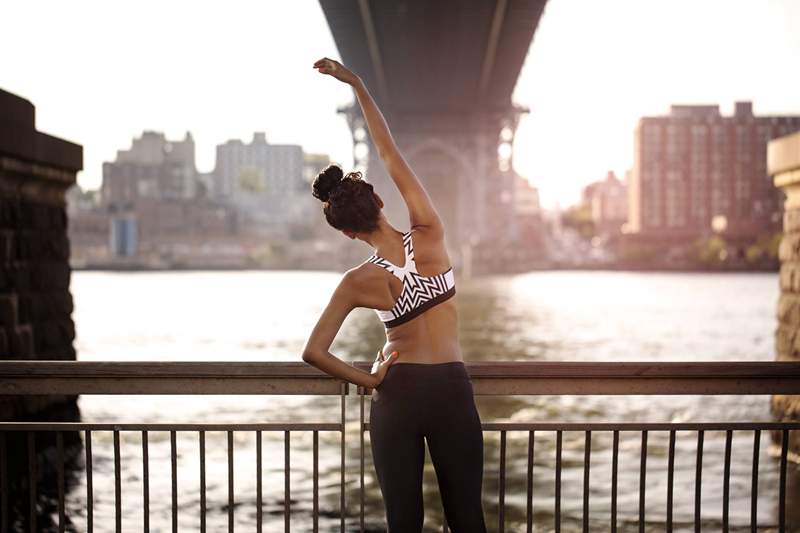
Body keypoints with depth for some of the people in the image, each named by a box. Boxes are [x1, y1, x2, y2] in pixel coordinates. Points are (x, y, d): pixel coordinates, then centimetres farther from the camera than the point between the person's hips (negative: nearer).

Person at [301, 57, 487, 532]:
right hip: (452, 390, 0)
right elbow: (391, 155, -3)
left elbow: (314, 352, -9)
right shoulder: (430, 238, -9)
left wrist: (369, 381, 3)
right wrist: (357, 83, 2)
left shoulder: (358, 282, -7)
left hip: (397, 395, 0)